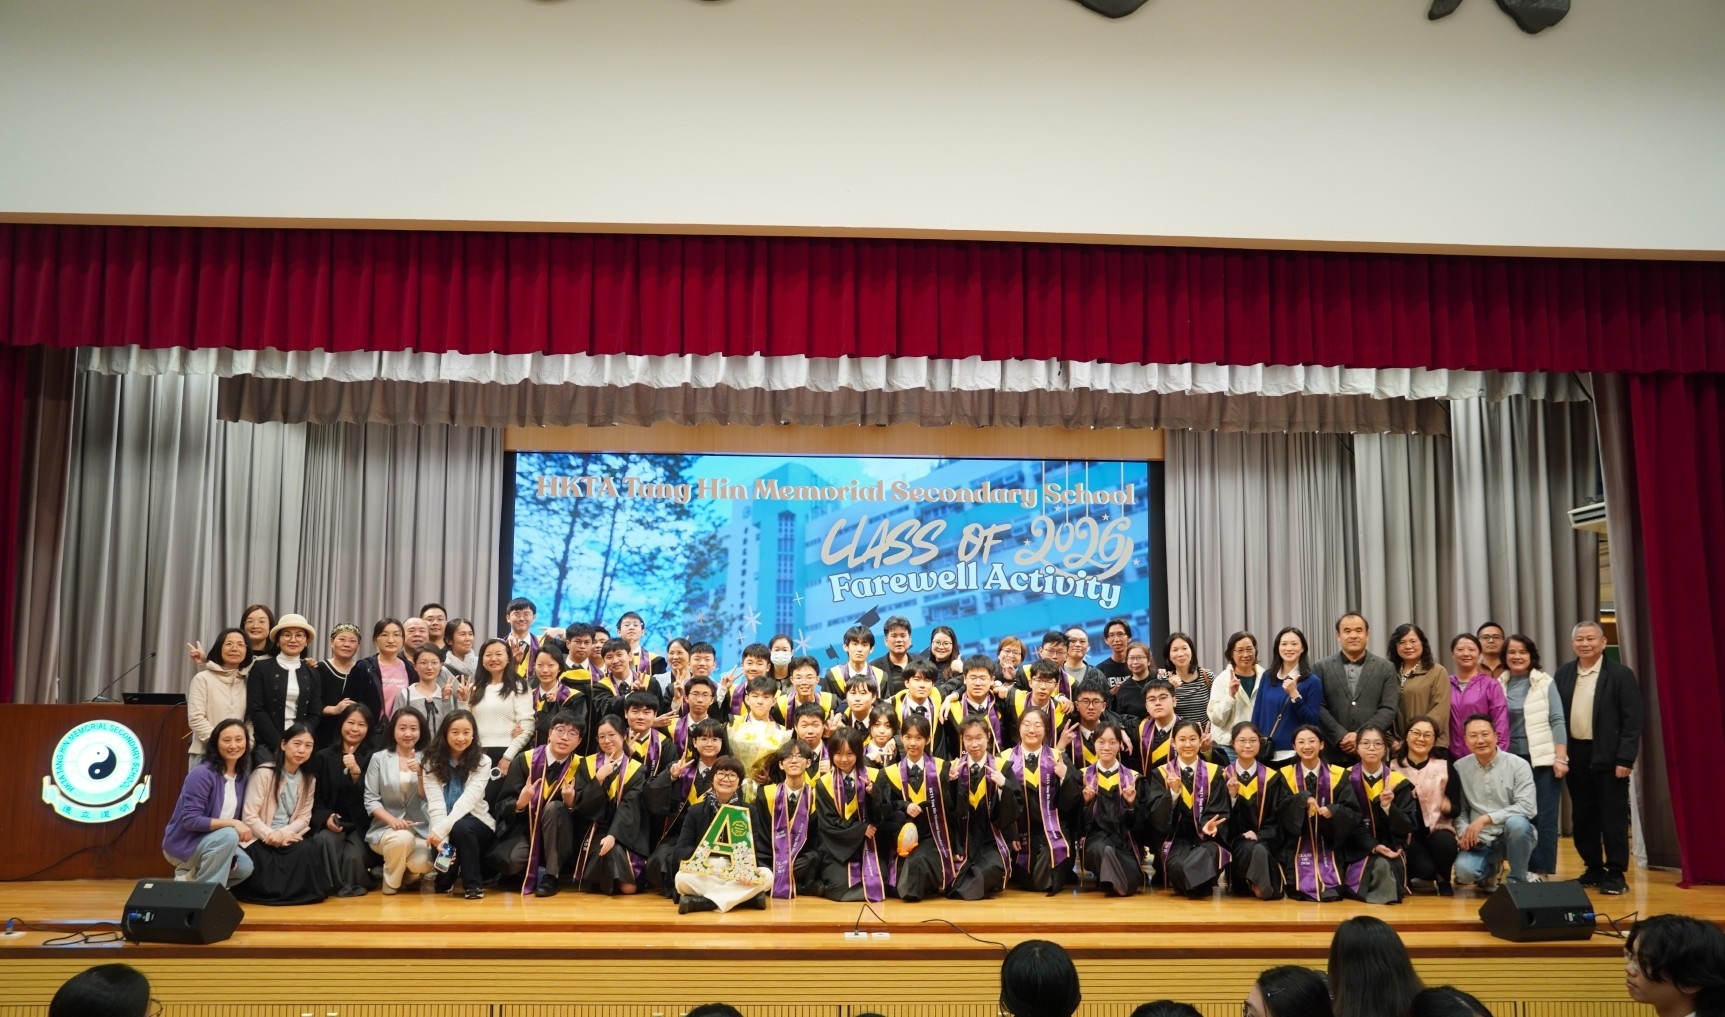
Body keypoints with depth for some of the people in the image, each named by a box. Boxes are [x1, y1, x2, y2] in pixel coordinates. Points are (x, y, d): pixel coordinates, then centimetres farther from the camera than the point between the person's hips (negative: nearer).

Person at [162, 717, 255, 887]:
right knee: (229, 836, -32)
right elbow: (191, 820, -24)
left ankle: (191, 877, 10)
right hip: (183, 844, -7)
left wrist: (241, 828, -14)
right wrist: (232, 824, -30)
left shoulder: (241, 776, 1)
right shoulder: (202, 774, -20)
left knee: (245, 867, -15)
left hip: (209, 841, 7)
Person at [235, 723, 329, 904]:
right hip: (260, 839, -4)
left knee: (308, 852, -29)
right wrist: (271, 836, -23)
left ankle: (302, 890, 0)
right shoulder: (264, 773, -9)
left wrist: (283, 834, -17)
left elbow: (303, 818, 3)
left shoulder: (309, 779, 7)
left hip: (289, 836, 5)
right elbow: (249, 817, -12)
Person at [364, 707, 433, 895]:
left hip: (420, 829, 1)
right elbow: (370, 800, -2)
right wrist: (392, 820, -18)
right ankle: (391, 882, -5)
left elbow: (427, 798, -3)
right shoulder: (379, 758, 2)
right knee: (402, 838, -36)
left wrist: (420, 773, -21)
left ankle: (408, 874, 13)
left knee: (422, 864, -28)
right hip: (386, 827, -1)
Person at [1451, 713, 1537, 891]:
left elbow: (1527, 807, -17)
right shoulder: (1459, 768, 2)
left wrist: (1486, 819, -23)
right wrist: (1464, 832, -14)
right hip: (1480, 840, 2)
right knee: (1464, 871, -27)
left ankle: (1517, 882, -11)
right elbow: (1459, 809, 6)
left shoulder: (1518, 765, -8)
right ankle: (1489, 871, 14)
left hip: (1514, 836, -2)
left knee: (1516, 823, -37)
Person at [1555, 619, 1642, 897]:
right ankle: (1594, 869, 22)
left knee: (1613, 818, 1)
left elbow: (1632, 720, -9)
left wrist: (1625, 759, -15)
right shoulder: (1563, 674, 9)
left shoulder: (1621, 674, -5)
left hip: (1608, 757, -5)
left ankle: (1616, 875, 10)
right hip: (1575, 756, 5)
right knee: (1582, 818, 11)